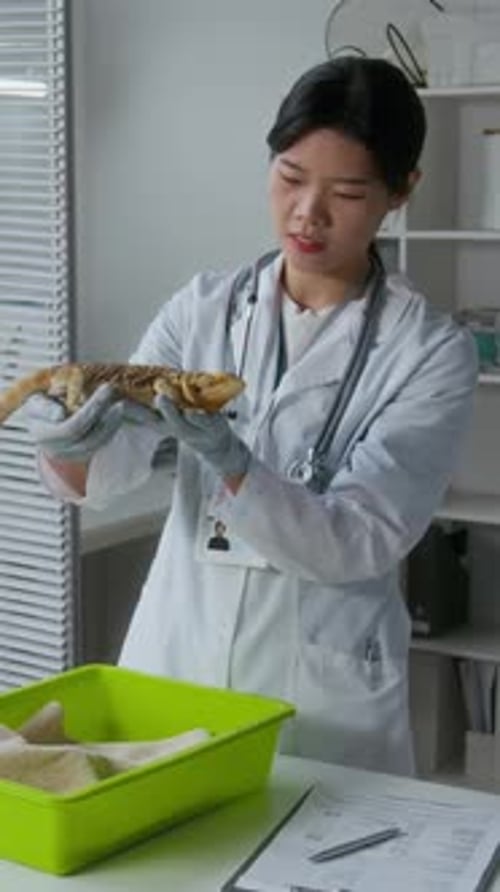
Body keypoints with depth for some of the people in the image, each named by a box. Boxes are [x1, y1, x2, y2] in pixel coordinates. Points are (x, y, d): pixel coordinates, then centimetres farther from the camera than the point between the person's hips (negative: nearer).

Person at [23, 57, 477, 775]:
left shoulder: (432, 352, -9)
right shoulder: (204, 308, 1)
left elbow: (358, 543, -16)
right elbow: (108, 470, -10)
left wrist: (229, 462, -32)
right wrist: (70, 443, -33)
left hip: (321, 692, -3)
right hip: (173, 660, 3)